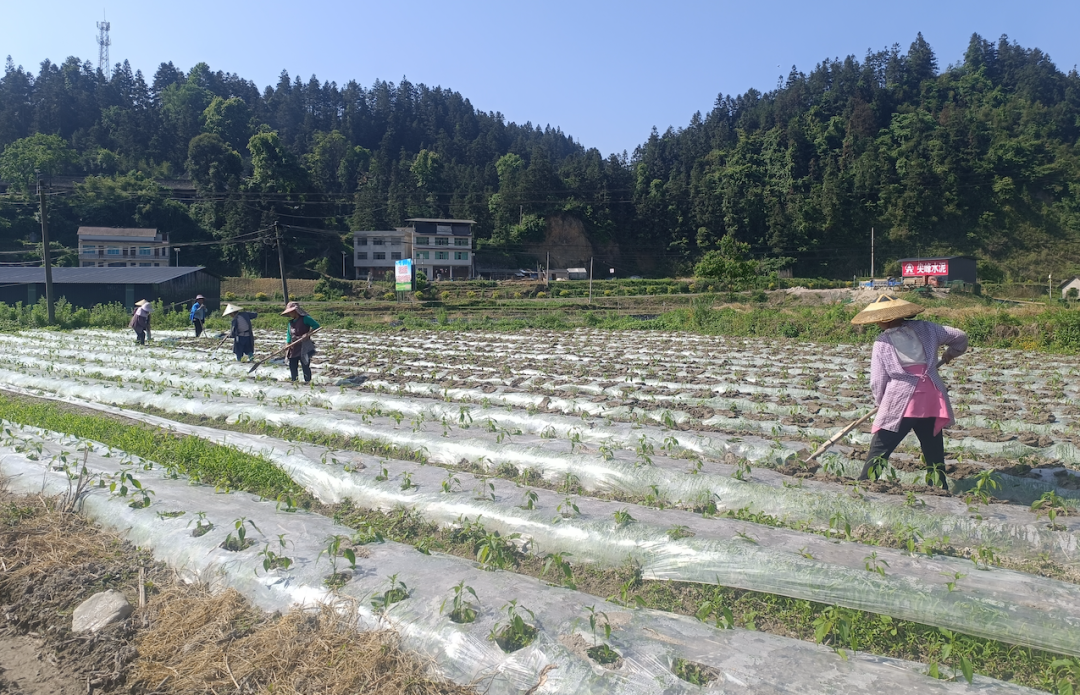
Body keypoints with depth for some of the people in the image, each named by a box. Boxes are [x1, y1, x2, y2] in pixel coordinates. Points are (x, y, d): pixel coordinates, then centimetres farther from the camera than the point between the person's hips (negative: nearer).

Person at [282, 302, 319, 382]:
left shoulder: (305, 319, -8)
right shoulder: (291, 322, 14)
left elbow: (316, 325, -14)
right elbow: (289, 334, 16)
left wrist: (308, 334, -21)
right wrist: (287, 345, 6)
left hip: (304, 348, -7)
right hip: (293, 348, 8)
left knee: (305, 365, -4)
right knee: (292, 366, 12)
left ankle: (307, 382, 4)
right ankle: (294, 381, 23)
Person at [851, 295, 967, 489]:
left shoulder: (882, 343, -5)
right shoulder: (926, 328, 5)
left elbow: (877, 382, -4)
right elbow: (960, 336, 15)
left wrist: (881, 403, 14)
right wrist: (950, 353, 35)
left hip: (899, 404, -3)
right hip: (931, 403, 4)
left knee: (879, 451, 4)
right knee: (934, 452, 14)